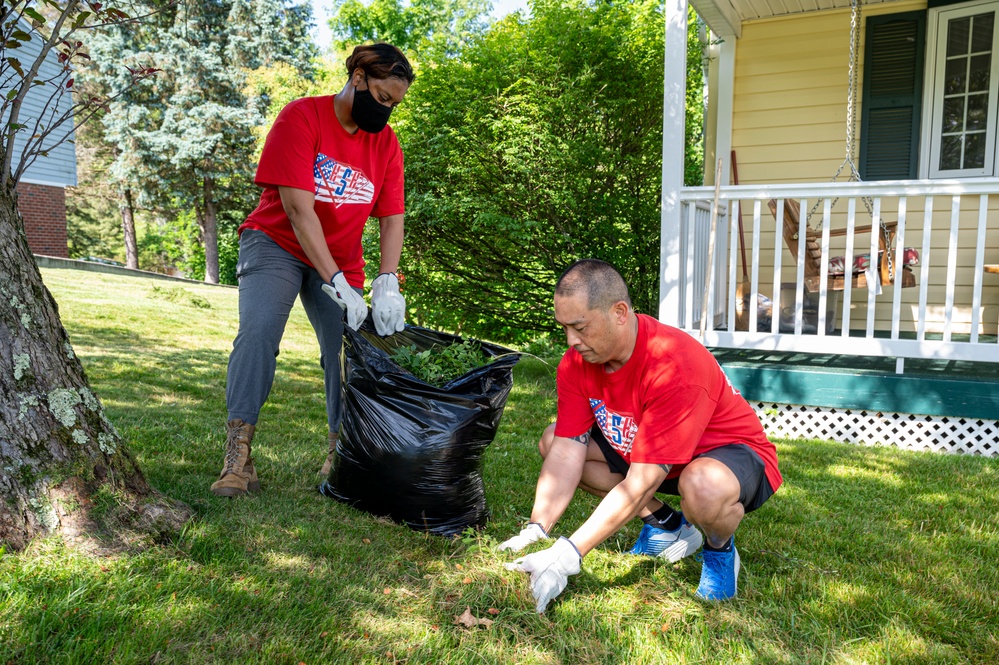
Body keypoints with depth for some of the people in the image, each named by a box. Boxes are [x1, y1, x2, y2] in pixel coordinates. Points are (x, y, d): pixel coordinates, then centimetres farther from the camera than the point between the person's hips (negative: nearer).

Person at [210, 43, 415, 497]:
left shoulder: (385, 141, -1)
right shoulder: (302, 118, -16)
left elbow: (392, 218, -7)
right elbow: (299, 209, -24)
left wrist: (387, 284, -23)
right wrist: (337, 285, -31)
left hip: (340, 260, 5)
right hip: (277, 243, -4)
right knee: (259, 330, -24)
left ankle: (340, 453, 8)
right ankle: (237, 459, -21)